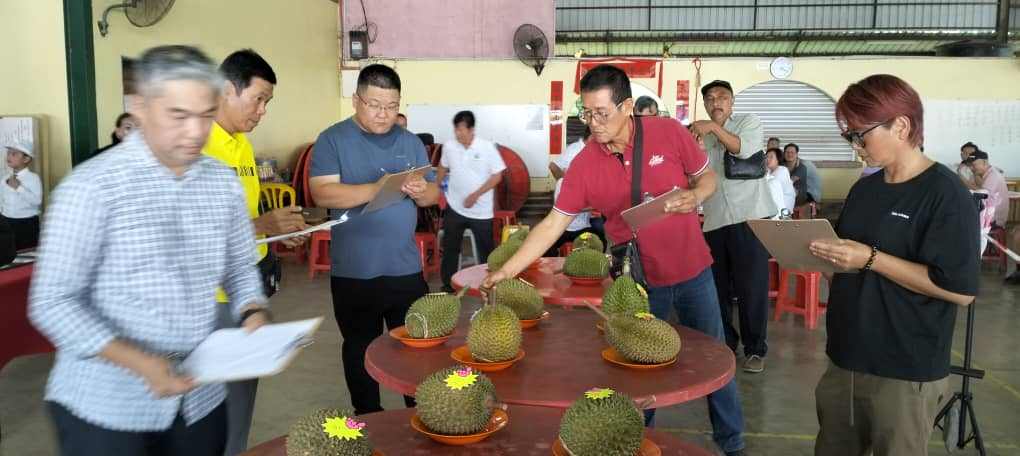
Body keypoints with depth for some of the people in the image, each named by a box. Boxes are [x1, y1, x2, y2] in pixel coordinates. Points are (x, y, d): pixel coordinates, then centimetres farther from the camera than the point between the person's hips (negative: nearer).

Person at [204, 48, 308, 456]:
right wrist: (262, 225, -22)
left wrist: (277, 230, 6)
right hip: (216, 291, -8)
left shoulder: (242, 144, 12)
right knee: (223, 395, 3)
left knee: (243, 388, 17)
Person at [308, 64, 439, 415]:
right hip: (354, 272, -3)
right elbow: (322, 193, -17)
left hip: (406, 268, 3)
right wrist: (375, 189, -29)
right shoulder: (333, 140, -5)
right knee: (361, 348, 12)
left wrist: (422, 191, -15)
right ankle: (368, 418, 29)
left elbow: (434, 194, 9)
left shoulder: (410, 142, 8)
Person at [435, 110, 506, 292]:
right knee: (450, 248, 10)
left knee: (486, 249, 8)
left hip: (481, 211, -3)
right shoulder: (449, 146, -4)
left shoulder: (487, 147, -13)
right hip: (454, 208, 3)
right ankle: (448, 286, 23)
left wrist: (476, 195, -17)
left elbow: (497, 175, -11)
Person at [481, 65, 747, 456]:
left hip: (692, 271, 1)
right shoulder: (584, 165, -13)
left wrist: (692, 196, -22)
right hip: (638, 280, 0)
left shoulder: (670, 133, -13)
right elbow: (553, 224, -12)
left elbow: (708, 178, 1)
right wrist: (507, 271, -19)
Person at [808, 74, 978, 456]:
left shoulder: (945, 195, -13)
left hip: (905, 373, -7)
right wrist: (821, 253, -2)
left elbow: (961, 290, -19)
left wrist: (871, 259, -22)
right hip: (845, 359, 7)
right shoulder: (864, 189, 10)